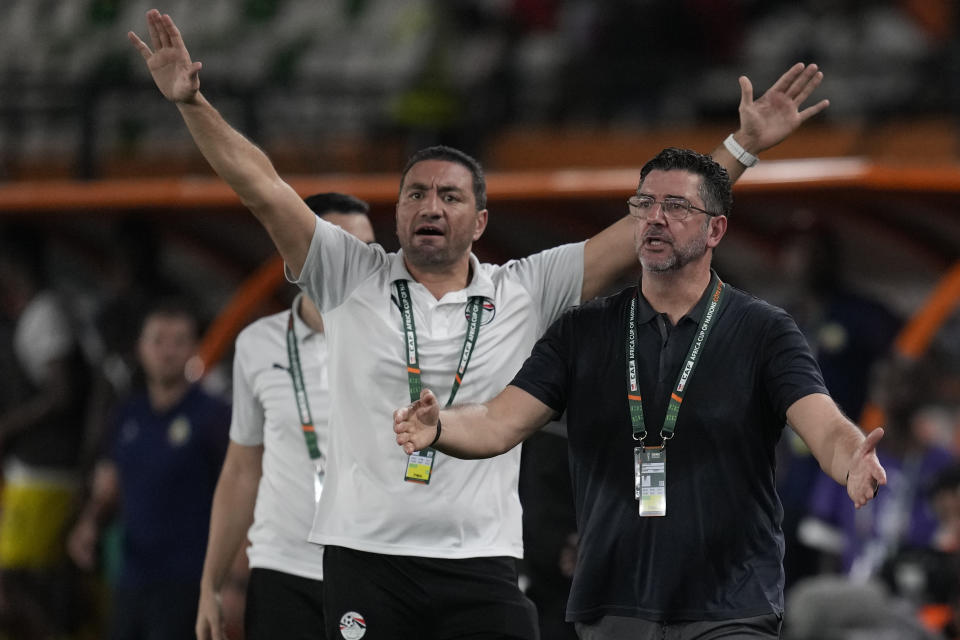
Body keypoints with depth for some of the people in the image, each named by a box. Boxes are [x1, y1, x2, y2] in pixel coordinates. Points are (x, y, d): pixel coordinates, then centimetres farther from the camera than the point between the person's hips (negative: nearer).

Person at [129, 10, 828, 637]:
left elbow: (647, 230, 5)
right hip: (365, 557, 0)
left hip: (481, 561, 0)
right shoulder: (353, 278, 6)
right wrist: (192, 103, -10)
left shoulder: (525, 292, 7)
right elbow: (264, 188, 0)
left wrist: (743, 146, 1)